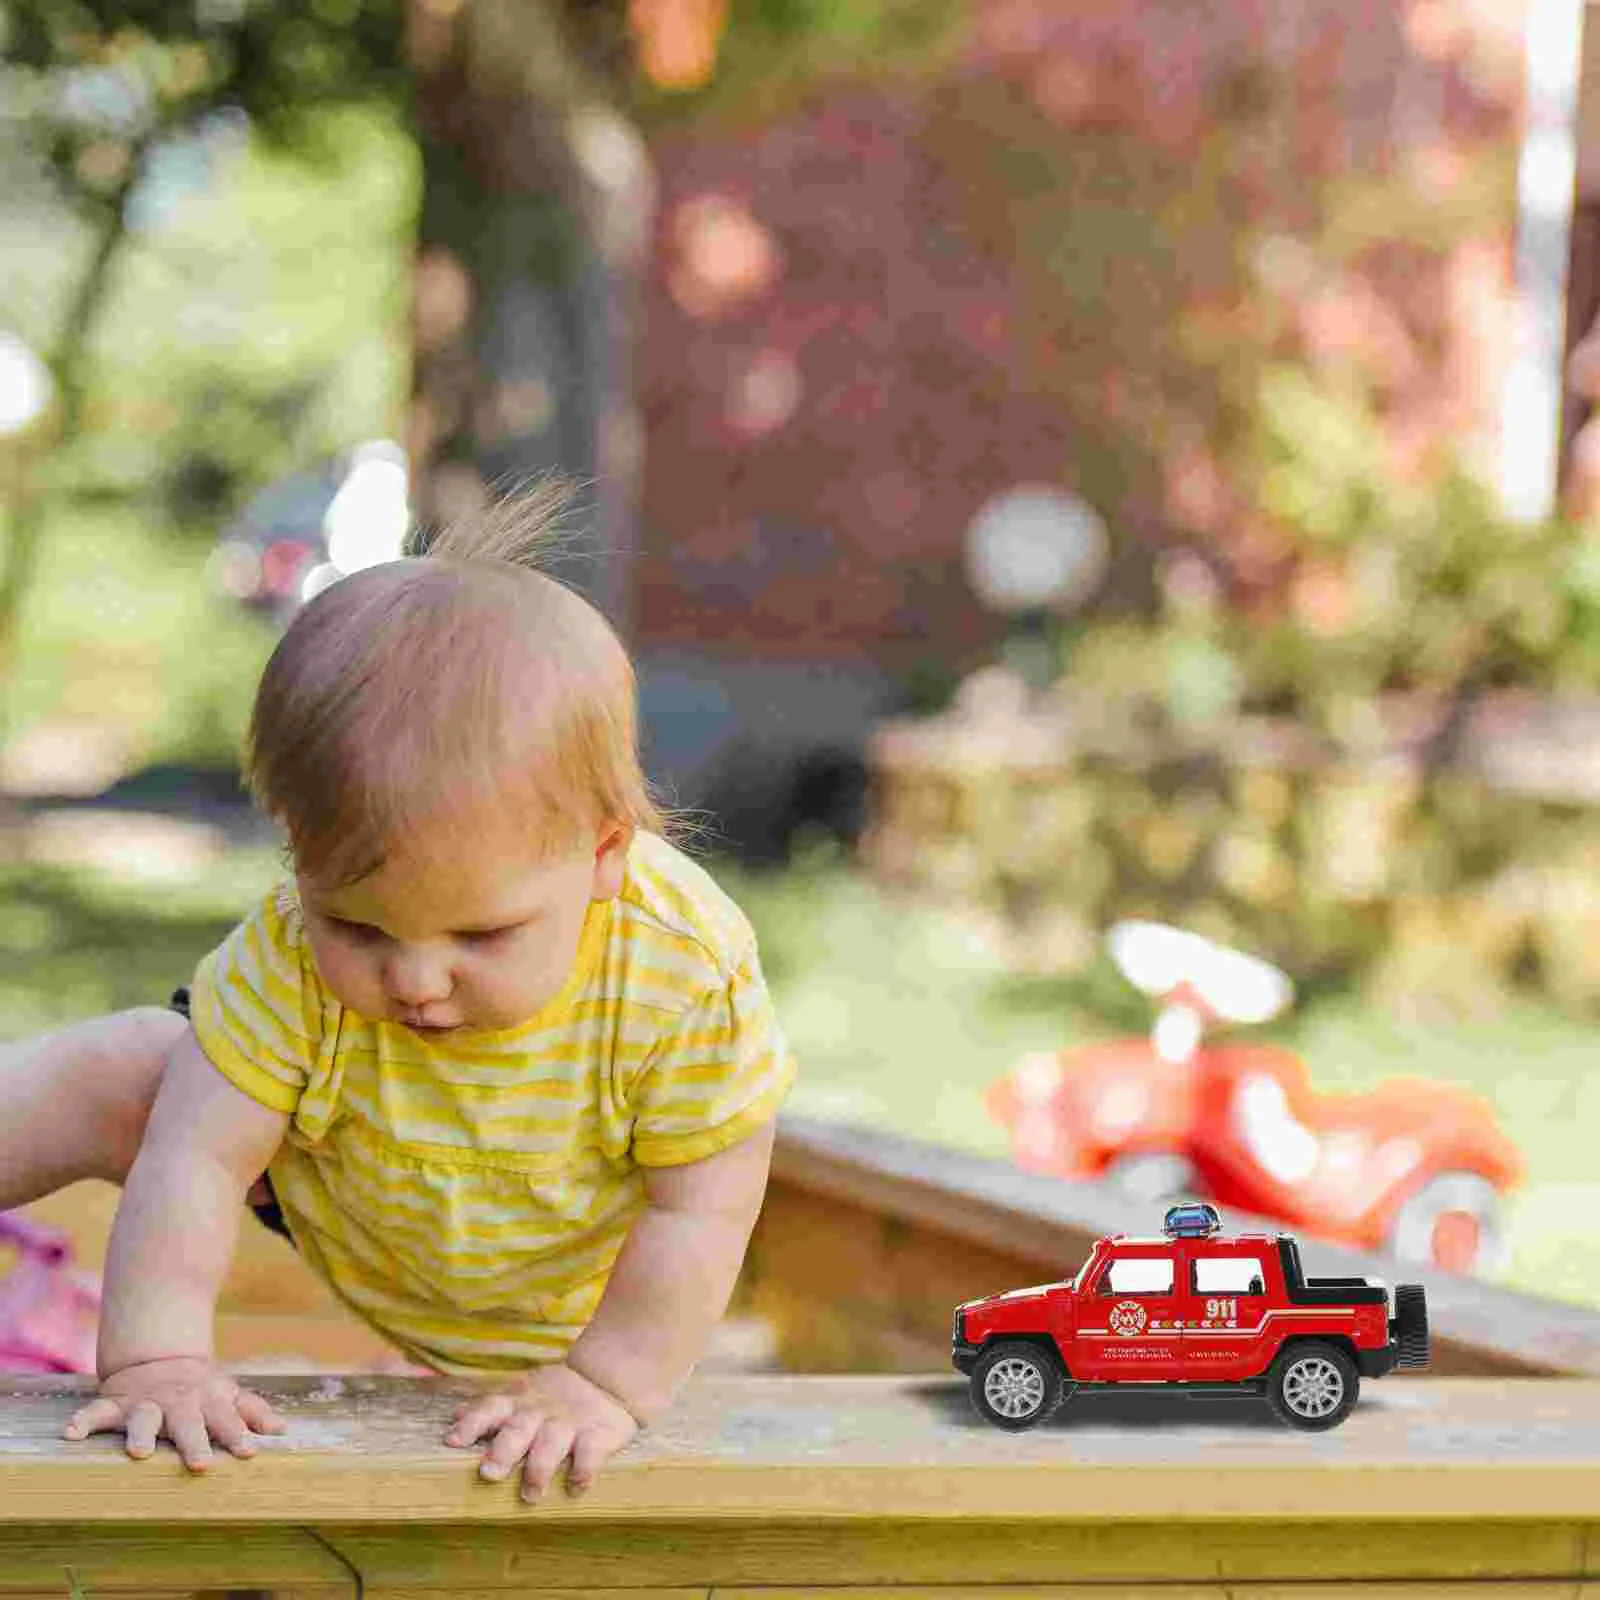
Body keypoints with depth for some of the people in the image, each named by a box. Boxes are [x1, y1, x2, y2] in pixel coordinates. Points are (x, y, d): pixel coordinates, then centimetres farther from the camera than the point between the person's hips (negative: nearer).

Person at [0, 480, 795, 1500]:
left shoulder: (691, 977, -42)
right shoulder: (294, 956, -38)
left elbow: (701, 1207, -30)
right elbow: (198, 1157, -35)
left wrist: (610, 1383, -31)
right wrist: (156, 1356, -42)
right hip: (324, 1198, -1)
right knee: (103, 1083, -10)